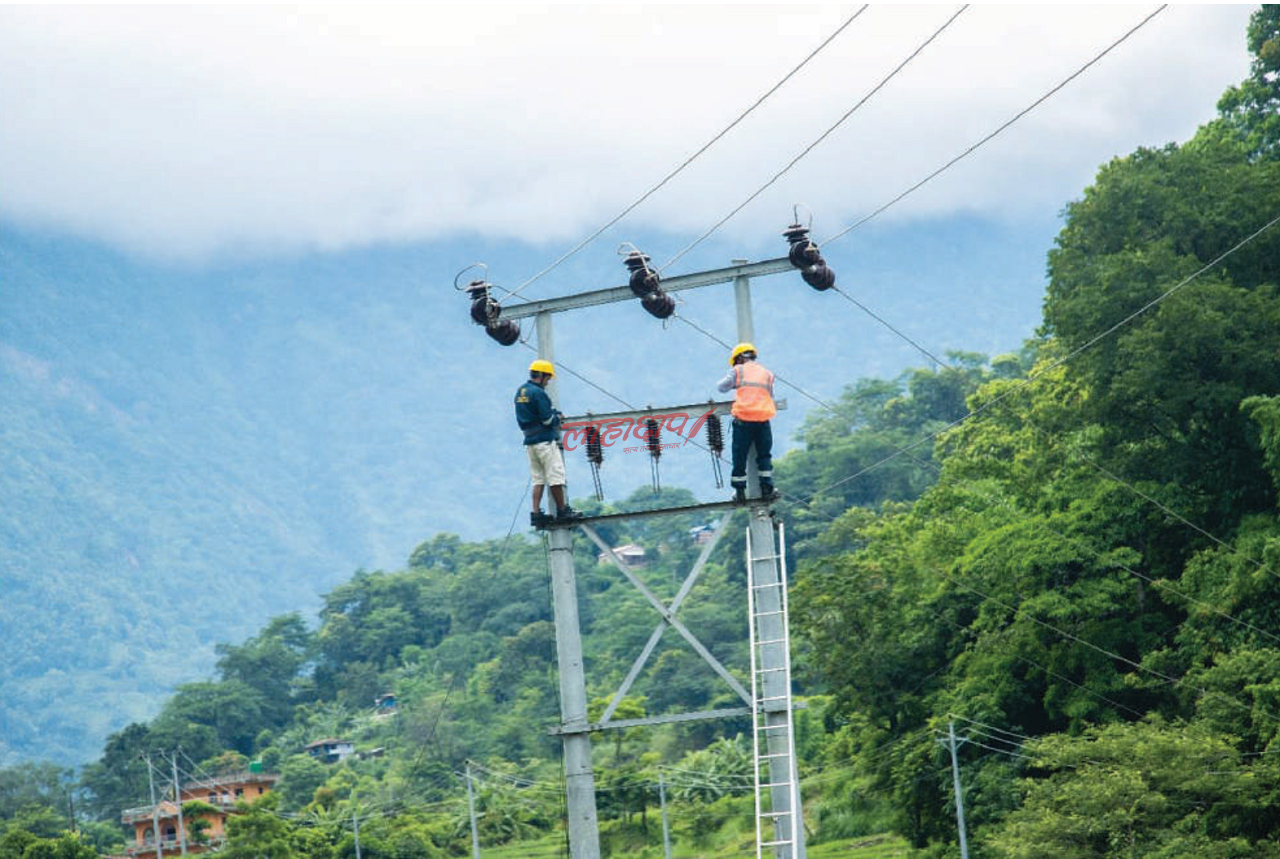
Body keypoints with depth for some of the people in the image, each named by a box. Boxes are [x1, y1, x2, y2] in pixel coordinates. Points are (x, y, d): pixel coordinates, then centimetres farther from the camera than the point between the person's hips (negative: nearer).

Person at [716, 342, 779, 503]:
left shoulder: (738, 371, 7)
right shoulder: (766, 374, 15)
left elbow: (722, 386, 12)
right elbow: (771, 396, 16)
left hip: (743, 419, -2)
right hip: (763, 419, 2)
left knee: (739, 456, 7)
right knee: (764, 455, 13)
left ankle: (739, 491, 10)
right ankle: (767, 489, 9)